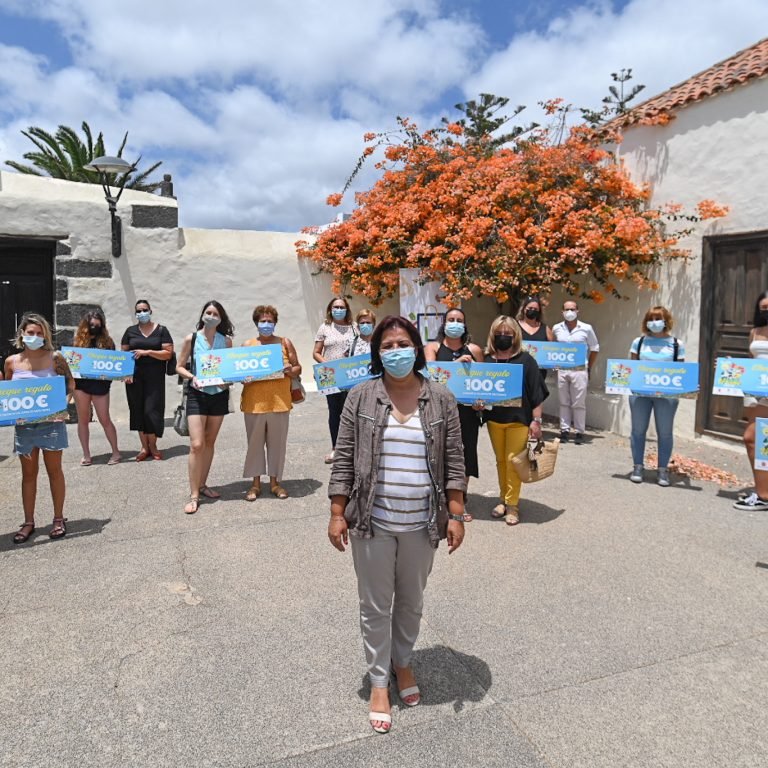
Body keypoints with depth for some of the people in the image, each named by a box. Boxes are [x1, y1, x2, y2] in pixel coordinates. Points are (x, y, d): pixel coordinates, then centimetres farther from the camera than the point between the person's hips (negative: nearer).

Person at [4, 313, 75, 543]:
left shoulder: (55, 358, -4)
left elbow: (70, 383, 2)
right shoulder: (11, 362, 2)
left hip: (51, 422, -2)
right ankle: (28, 522, 22)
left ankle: (58, 519, 19)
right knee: (28, 473, 11)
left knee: (54, 470, 8)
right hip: (23, 424, 2)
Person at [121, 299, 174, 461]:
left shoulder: (161, 330, 3)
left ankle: (153, 446, 9)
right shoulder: (130, 331, 11)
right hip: (134, 377, 3)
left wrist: (147, 352, -14)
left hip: (155, 377, -2)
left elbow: (168, 353, -5)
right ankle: (144, 447, 12)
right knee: (138, 410, 2)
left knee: (151, 411, -6)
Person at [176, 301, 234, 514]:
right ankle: (193, 495, -1)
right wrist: (192, 378, -16)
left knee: (210, 442, 13)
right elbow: (179, 367, 2)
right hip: (197, 395, -3)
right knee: (196, 445, -9)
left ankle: (202, 485, 27)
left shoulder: (226, 340, 4)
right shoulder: (191, 339, -2)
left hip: (219, 395, 3)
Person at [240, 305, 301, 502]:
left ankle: (275, 482, 19)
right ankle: (255, 483, 19)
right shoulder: (248, 345, 6)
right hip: (254, 403, 0)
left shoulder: (285, 343, 6)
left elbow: (298, 369, 8)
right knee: (254, 443, 7)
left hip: (279, 402, 0)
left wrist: (290, 370, -14)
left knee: (277, 443, 6)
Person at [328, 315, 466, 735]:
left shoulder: (441, 400, -1)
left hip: (421, 524, 1)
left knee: (411, 602, 18)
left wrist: (455, 515, -4)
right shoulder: (361, 397, -3)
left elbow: (454, 462, 0)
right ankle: (379, 681, 31)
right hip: (372, 522, -1)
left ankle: (402, 662, 43)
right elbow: (344, 460, -2)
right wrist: (337, 514, -5)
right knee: (375, 605, 12)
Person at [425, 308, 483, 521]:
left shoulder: (473, 350, 9)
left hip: (467, 409, 2)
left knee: (465, 453, 7)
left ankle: (461, 502, 23)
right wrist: (456, 363, -23)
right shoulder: (433, 348, 4)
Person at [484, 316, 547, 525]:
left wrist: (536, 420, -8)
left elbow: (536, 393, -5)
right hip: (494, 418, 3)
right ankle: (503, 499, 26)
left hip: (518, 419, -3)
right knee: (500, 460, 13)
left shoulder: (525, 360, -4)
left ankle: (512, 505, 10)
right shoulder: (486, 360, 4)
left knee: (513, 461, 0)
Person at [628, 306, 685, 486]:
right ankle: (638, 467, 16)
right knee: (638, 430, 5)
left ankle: (663, 470, 12)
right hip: (640, 391, 1)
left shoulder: (676, 344, 6)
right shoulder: (639, 342, 9)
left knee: (665, 432, 3)